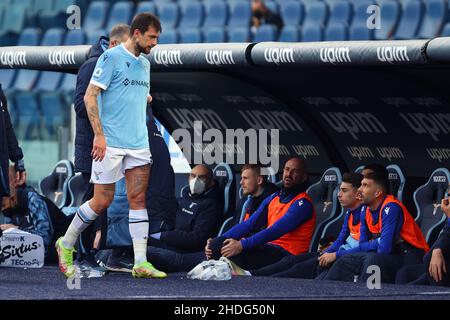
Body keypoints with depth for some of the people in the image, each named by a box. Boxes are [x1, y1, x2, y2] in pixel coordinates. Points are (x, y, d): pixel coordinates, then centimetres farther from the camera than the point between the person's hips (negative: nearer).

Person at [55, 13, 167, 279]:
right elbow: (90, 96, -12)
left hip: (139, 144, 6)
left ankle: (141, 263, -3)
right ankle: (66, 244, 18)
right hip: (110, 144, -6)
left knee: (138, 198, -1)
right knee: (103, 200, -2)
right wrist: (99, 134, -18)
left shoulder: (145, 64, 14)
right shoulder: (111, 57, -9)